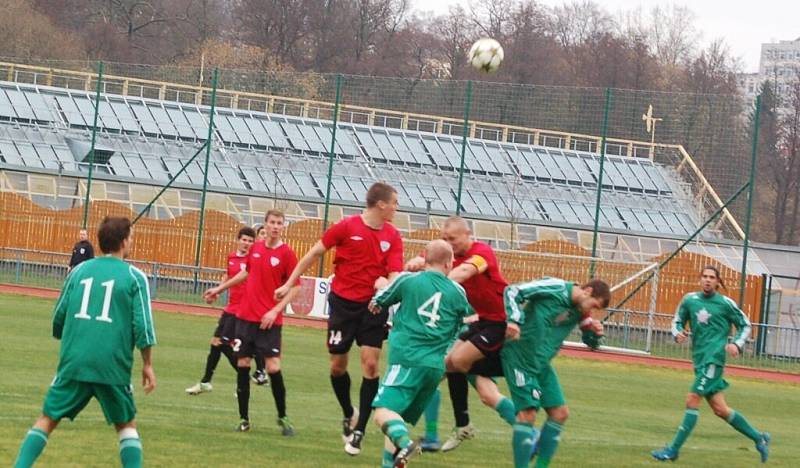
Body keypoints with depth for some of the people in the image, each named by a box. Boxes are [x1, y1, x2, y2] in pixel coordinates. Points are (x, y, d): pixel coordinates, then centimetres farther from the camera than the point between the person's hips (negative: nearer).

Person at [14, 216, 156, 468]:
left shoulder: (79, 270, 11)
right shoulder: (134, 277, 1)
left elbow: (58, 317, 16)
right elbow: (143, 325, -5)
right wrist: (147, 365, 4)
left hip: (73, 361, 2)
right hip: (113, 366, -2)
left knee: (47, 419, 8)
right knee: (126, 424, 14)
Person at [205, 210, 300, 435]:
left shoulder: (287, 253, -7)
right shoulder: (256, 248, 7)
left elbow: (295, 287, -8)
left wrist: (275, 310, -16)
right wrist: (220, 288, 30)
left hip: (269, 320, -5)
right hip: (245, 315, 5)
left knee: (273, 367, -10)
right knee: (242, 365, 3)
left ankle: (282, 417, 7)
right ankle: (244, 418, 11)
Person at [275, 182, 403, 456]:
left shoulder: (392, 237, -1)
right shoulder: (347, 227, -8)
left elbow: (394, 275, -7)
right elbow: (315, 253, 0)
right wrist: (289, 284, 2)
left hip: (373, 307, 1)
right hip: (343, 302, -1)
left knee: (370, 364, -8)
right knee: (338, 365, 4)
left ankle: (358, 432, -2)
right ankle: (348, 415, 32)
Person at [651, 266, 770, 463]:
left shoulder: (725, 303, -2)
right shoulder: (690, 300, 9)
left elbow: (745, 325, 8)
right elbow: (678, 321, 20)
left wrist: (737, 344, -7)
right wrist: (678, 333, -2)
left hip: (714, 358, -6)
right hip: (699, 359, 6)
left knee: (692, 400, -14)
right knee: (720, 409, 8)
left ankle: (673, 450, -11)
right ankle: (758, 438, 24)